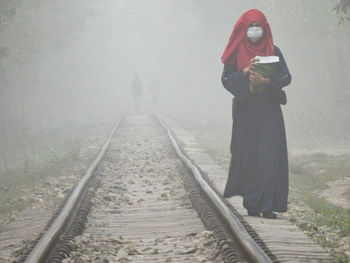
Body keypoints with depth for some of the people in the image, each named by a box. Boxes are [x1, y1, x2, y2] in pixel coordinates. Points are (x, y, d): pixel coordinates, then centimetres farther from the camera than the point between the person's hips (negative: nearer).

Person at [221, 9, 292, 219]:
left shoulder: (273, 51, 7)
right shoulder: (236, 53, 6)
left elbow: (286, 77, -2)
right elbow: (226, 79, -3)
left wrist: (264, 81, -18)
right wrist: (246, 71, -17)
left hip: (269, 111, 0)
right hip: (245, 111, 0)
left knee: (269, 157, -8)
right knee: (248, 157, -1)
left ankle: (268, 205, -8)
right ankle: (252, 205, 7)